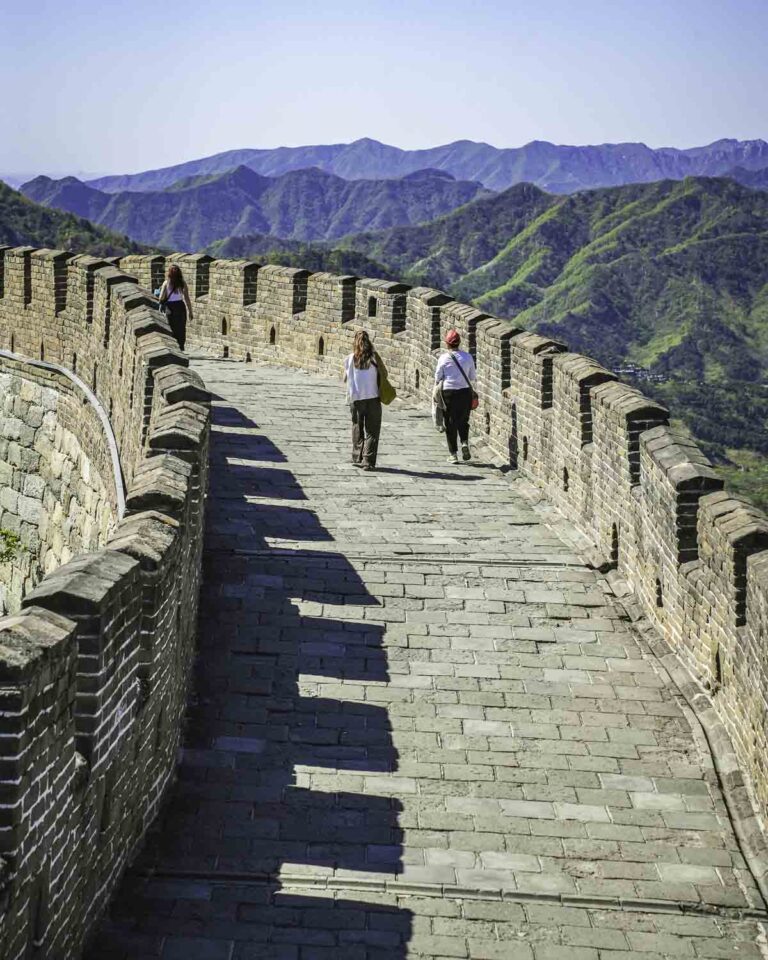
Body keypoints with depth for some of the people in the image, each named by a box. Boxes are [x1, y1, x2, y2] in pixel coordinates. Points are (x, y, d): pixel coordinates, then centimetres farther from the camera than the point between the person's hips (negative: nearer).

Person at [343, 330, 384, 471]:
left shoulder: (350, 359, -2)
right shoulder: (374, 357, -6)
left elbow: (345, 378, 7)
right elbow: (384, 374, 2)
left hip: (355, 398, 2)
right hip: (372, 397, -2)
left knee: (357, 429, 17)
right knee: (372, 431, 4)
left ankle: (357, 458, 19)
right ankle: (368, 461, -4)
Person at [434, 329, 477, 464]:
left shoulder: (444, 358, -8)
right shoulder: (467, 357, 0)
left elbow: (438, 378, -2)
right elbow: (473, 378, 5)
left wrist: (436, 390, 15)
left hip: (448, 392, -2)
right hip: (465, 392, 2)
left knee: (450, 423, 6)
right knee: (463, 421, 18)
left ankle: (453, 454, 7)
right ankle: (465, 442, -8)